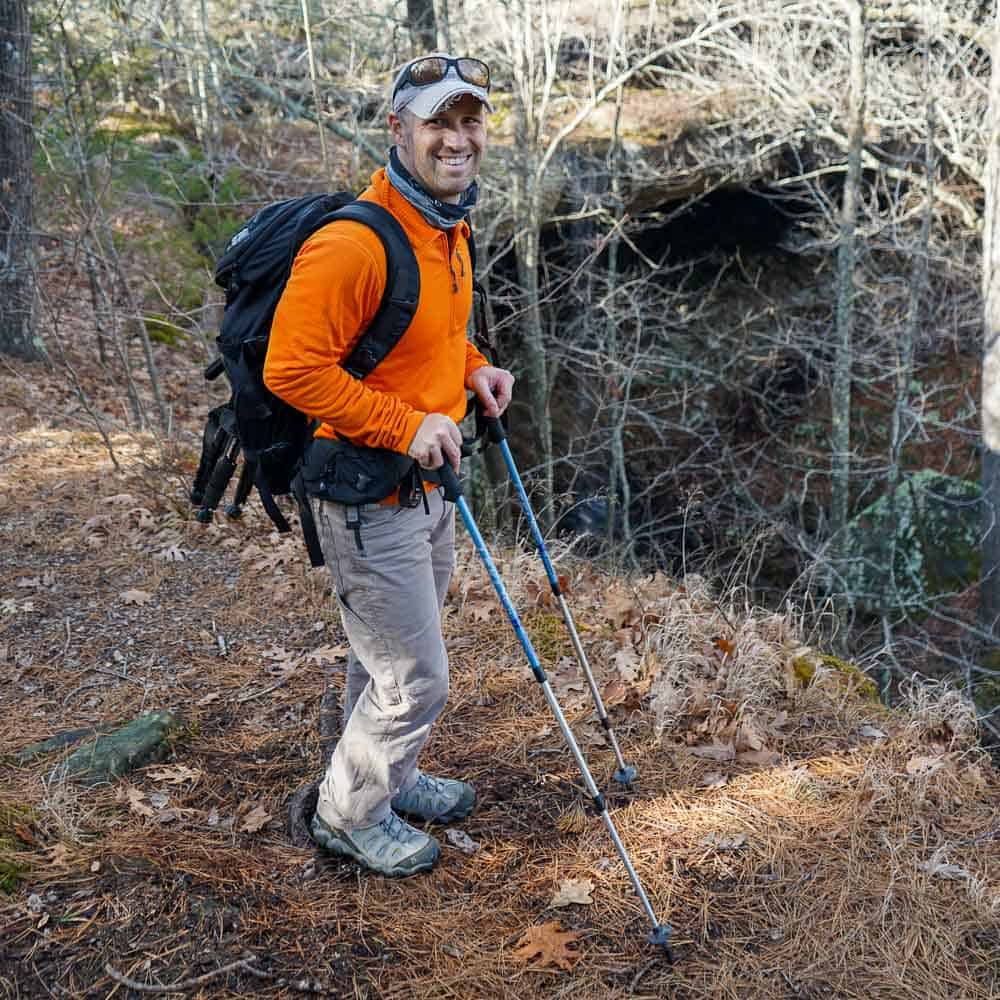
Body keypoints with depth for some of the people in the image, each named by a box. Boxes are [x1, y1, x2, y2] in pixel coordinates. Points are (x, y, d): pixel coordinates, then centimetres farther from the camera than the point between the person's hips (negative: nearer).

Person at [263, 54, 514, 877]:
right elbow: (293, 367, -26)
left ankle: (391, 779, 47)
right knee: (416, 679, 3)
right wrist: (406, 426, -25)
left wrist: (472, 369, 3)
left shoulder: (448, 226, 6)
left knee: (387, 656, 26)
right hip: (369, 495, -9)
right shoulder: (355, 242, -26)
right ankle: (349, 814, 27)